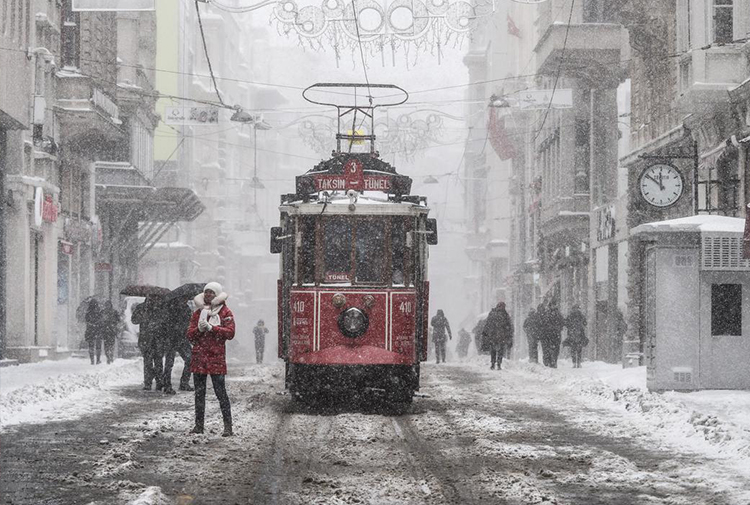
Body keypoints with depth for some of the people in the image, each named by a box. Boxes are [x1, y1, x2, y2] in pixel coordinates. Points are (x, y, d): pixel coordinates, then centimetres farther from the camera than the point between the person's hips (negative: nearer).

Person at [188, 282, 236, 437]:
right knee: (199, 392, 7)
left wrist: (211, 327, -16)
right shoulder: (198, 312, 14)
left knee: (220, 392, -8)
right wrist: (199, 329, -11)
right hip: (199, 356, 4)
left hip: (216, 356, -4)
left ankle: (228, 426, -7)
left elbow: (230, 333, -10)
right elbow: (190, 335, 9)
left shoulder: (225, 312, 3)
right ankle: (199, 425, 12)